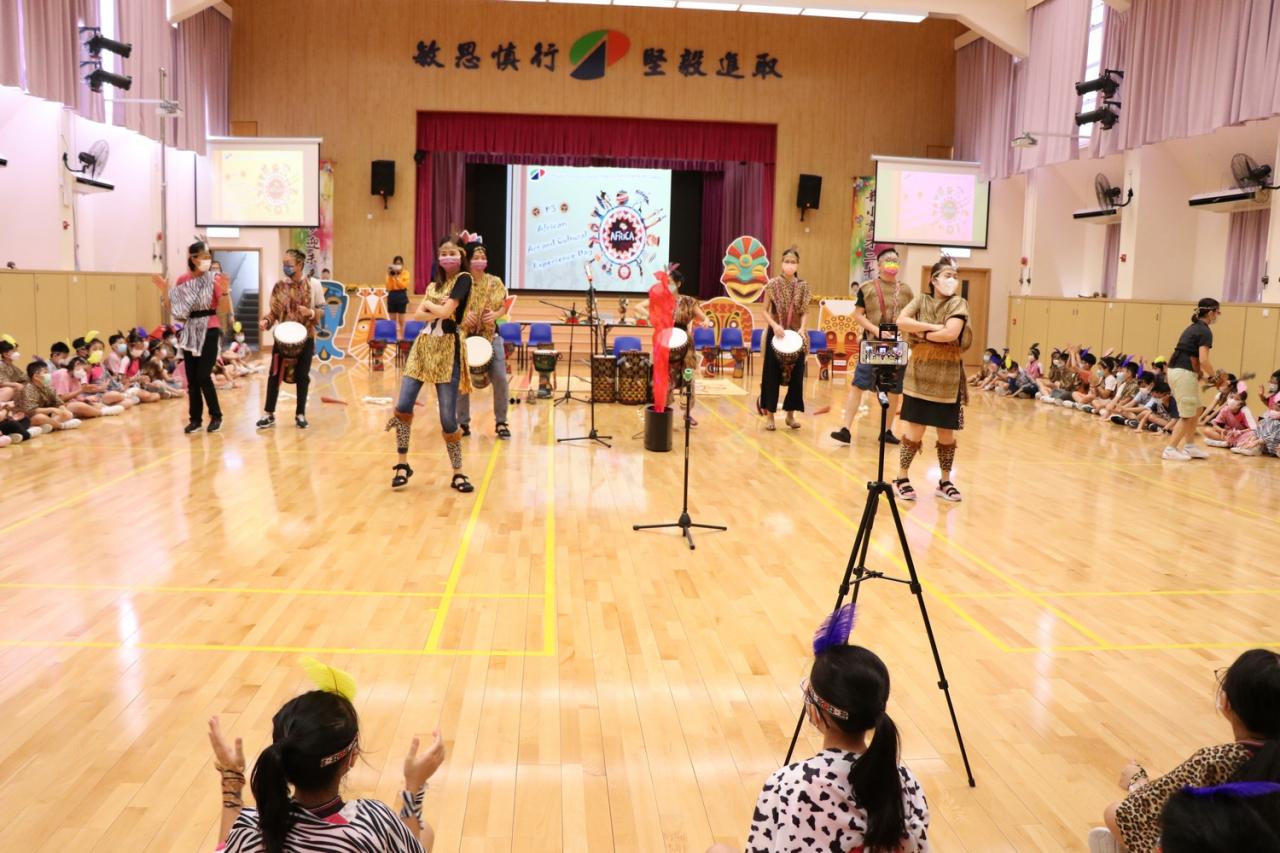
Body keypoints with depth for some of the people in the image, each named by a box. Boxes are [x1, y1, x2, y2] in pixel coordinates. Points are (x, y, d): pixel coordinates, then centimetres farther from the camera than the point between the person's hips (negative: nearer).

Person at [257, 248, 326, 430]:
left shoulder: (314, 284, -5)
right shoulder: (280, 286, 0)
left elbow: (322, 310, -1)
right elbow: (274, 310, 4)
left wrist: (310, 313, -20)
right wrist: (266, 321, -14)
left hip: (305, 337, -1)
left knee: (302, 376, 5)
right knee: (274, 374, 1)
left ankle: (300, 414, 17)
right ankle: (269, 414, 9)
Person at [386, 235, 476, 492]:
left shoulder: (463, 279, -5)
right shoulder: (434, 283, 15)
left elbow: (446, 311, -16)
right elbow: (419, 313, 3)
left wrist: (429, 305, 2)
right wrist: (435, 311, -14)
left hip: (447, 350, -6)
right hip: (423, 345, 6)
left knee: (448, 417, -6)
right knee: (403, 406, -3)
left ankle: (458, 474, 7)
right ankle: (403, 465, 12)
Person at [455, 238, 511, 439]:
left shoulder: (495, 282, 2)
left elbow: (503, 307, 5)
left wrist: (495, 315, -16)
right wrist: (462, 315, -20)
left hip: (491, 336, 1)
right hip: (464, 336, -1)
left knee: (500, 379, -5)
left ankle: (501, 422, 10)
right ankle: (463, 423, 17)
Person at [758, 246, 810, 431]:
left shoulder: (803, 286, 3)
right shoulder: (773, 284, -4)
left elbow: (804, 313, 5)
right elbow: (765, 311, -3)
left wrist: (802, 329, -13)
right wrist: (774, 325, -19)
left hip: (796, 335, 3)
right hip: (776, 334, -2)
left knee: (796, 375, 5)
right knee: (772, 375, 0)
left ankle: (790, 414, 17)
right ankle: (769, 415, 9)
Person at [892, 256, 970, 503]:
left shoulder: (958, 304, 0)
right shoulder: (921, 300, 5)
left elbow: (951, 334, -16)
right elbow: (901, 322, -12)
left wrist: (921, 335, -9)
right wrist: (932, 327, -16)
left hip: (948, 379, 0)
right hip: (920, 376, 0)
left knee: (946, 434, 7)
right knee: (915, 431, 0)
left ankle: (945, 482, 22)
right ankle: (901, 478, 15)